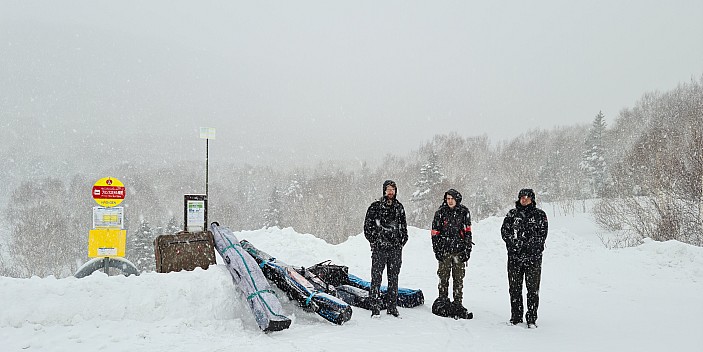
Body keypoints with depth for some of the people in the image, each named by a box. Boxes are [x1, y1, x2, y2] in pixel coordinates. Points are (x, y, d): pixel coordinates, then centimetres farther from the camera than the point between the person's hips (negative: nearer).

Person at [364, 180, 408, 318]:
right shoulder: (375, 207, -1)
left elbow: (404, 227, 19)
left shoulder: (399, 207, 11)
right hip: (379, 248, -4)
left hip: (396, 249, 4)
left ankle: (392, 307, 18)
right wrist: (374, 242, -6)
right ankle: (375, 308, 3)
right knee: (376, 278, -3)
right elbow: (367, 226, 1)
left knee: (393, 278, 9)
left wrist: (402, 242, 8)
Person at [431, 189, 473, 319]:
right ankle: (443, 302, 16)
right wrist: (437, 250, -2)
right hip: (444, 251, 0)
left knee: (459, 279, 4)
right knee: (443, 278, 4)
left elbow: (467, 232, 7)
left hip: (459, 251, 1)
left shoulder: (464, 212, 4)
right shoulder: (440, 213, 2)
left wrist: (467, 250, 2)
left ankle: (458, 305, 12)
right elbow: (435, 233, 4)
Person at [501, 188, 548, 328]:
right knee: (514, 288, 7)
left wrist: (528, 244, -14)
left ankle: (532, 318, 10)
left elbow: (542, 234, -3)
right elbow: (504, 231, 3)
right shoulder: (512, 214, 11)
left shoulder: (540, 215, 5)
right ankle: (516, 317, 18)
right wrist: (516, 243, -12)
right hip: (514, 256, 2)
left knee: (533, 289, 0)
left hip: (533, 256, -2)